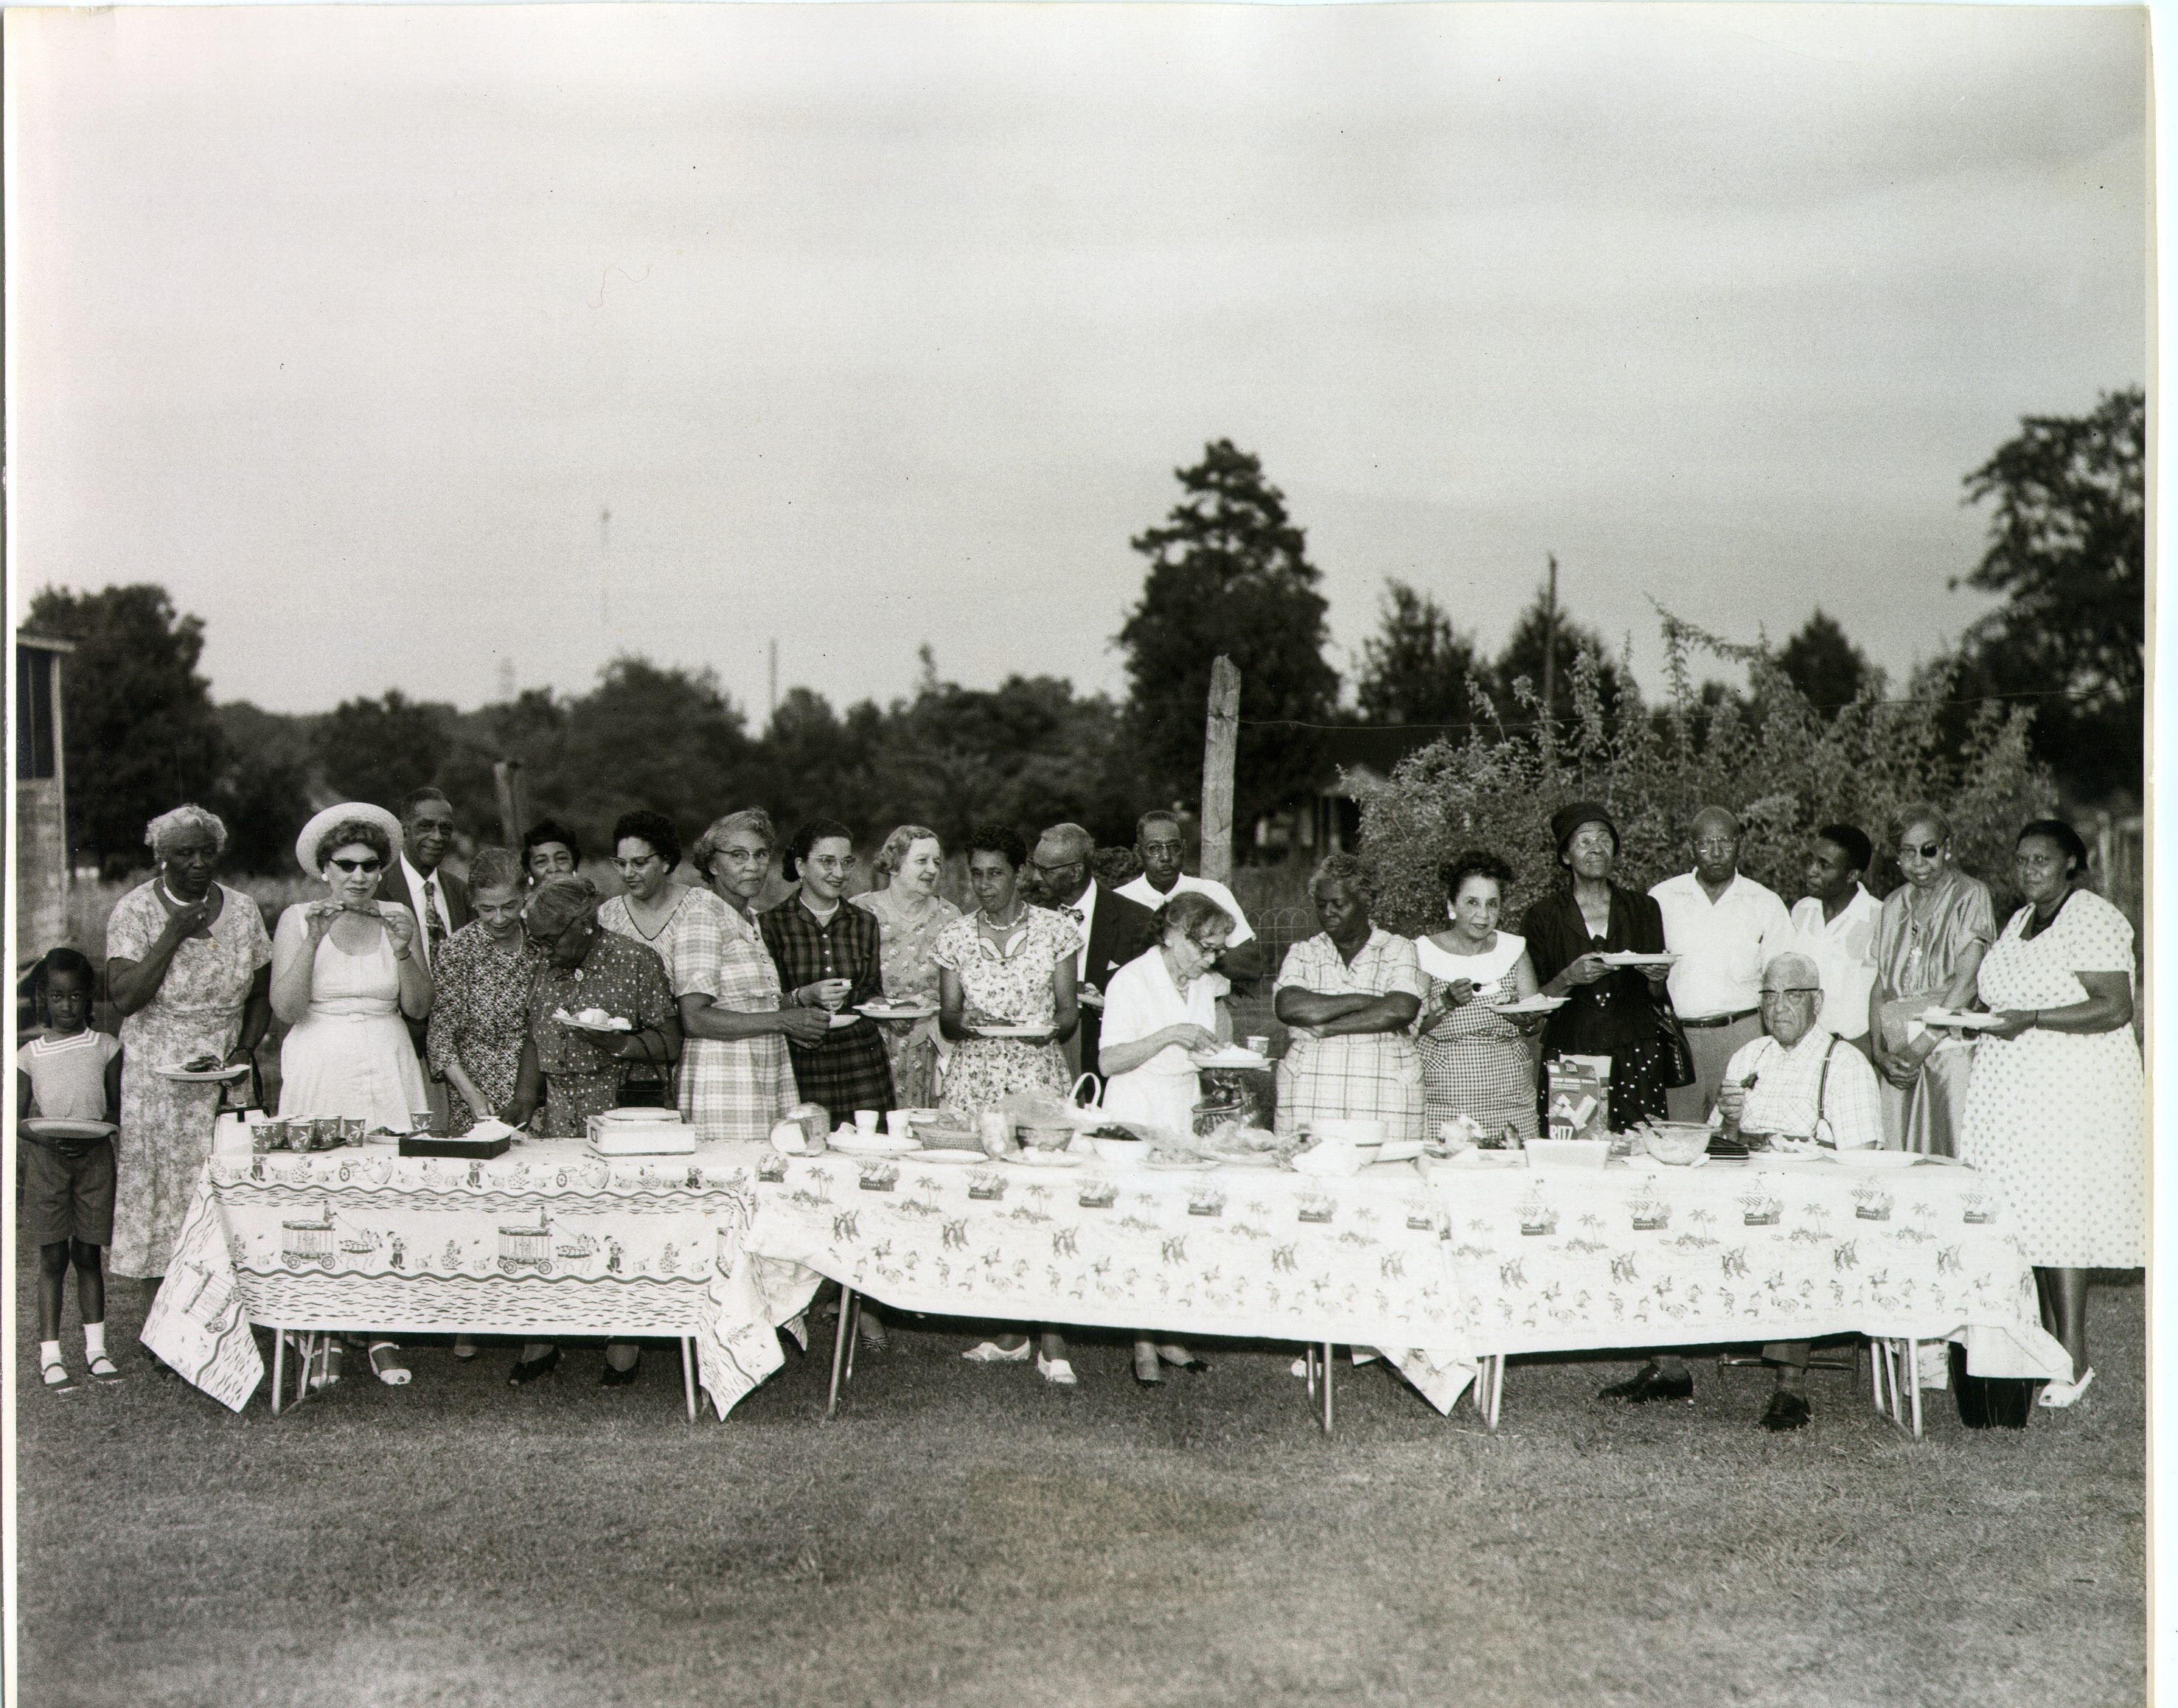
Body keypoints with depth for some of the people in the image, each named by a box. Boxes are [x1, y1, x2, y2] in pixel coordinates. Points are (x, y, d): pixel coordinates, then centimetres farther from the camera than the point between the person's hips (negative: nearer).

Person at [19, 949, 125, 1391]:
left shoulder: (105, 1047, 5)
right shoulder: (30, 1055, 3)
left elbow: (118, 1107, 7)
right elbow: (18, 1117, 3)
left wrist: (100, 1128, -13)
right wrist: (45, 1137, -17)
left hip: (94, 1155, 1)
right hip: (45, 1156, -1)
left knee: (88, 1254, 6)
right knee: (53, 1256, -1)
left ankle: (95, 1347, 13)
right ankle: (50, 1354, 2)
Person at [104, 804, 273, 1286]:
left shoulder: (242, 910, 5)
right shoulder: (133, 911, -3)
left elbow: (261, 995, 13)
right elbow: (124, 998, -14)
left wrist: (244, 1051, -3)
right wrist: (174, 935, -16)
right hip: (156, 1079, -2)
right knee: (158, 1186, -4)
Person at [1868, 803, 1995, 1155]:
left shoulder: (1970, 896, 0)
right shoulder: (1893, 905, 17)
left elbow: (1967, 981, -9)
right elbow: (1879, 984, 13)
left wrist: (1921, 1046, -13)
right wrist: (1880, 1052, -1)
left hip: (1950, 1045, -5)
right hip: (1898, 1056, 5)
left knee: (1952, 1161, -11)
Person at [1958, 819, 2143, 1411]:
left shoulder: (2093, 920, -9)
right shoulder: (2019, 922, 18)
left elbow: (2115, 1009, -17)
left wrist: (2031, 1019, -22)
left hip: (2075, 1090, -8)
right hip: (2015, 1090, 8)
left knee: (2058, 1213, -10)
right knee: (2023, 1211, 4)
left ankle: (2074, 1358, -6)